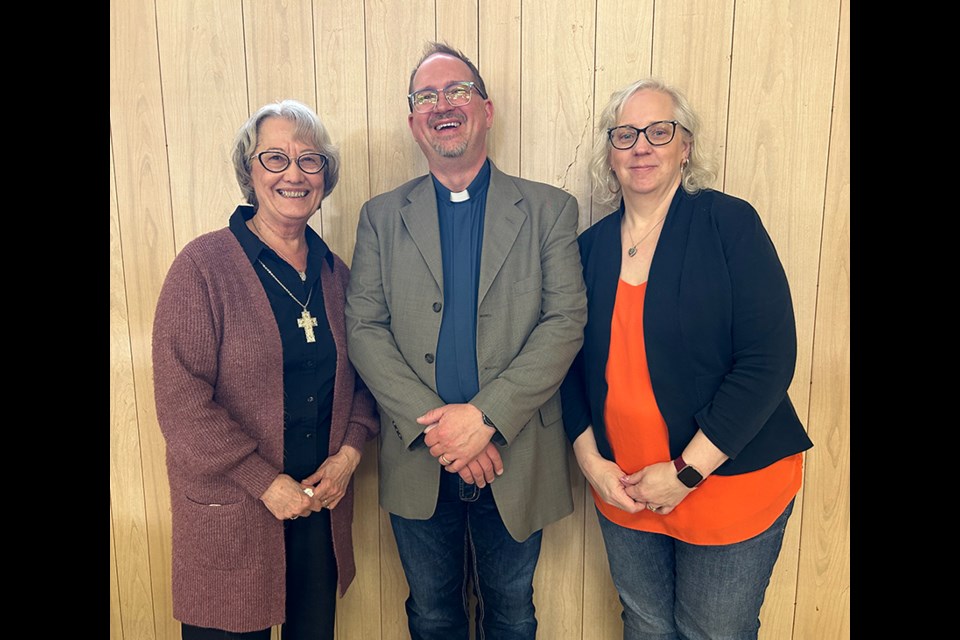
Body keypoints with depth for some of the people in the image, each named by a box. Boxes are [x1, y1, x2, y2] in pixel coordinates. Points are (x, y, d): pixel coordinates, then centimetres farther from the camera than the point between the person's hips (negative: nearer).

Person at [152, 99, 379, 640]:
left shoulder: (334, 271, 5)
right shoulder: (204, 265, -10)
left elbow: (359, 376, 10)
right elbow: (181, 401, -15)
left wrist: (349, 454, -6)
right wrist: (267, 483, -15)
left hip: (322, 503, 5)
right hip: (231, 512, -4)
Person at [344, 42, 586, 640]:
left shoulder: (549, 209, -2)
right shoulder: (381, 216, 3)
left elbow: (567, 321, -9)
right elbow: (364, 328, -4)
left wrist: (486, 416, -19)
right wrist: (431, 424, -16)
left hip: (516, 460, -1)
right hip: (418, 460, 1)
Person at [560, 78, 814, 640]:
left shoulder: (730, 224, -10)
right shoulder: (593, 245, 2)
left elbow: (770, 359, -16)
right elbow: (577, 364, 7)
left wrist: (687, 472, -16)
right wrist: (589, 457, -5)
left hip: (727, 485, -3)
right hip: (621, 490, 4)